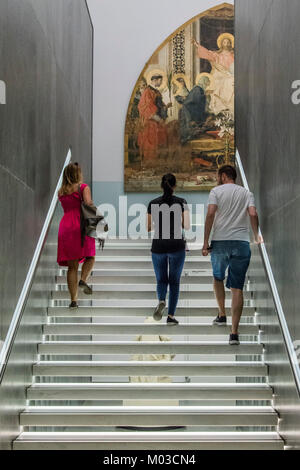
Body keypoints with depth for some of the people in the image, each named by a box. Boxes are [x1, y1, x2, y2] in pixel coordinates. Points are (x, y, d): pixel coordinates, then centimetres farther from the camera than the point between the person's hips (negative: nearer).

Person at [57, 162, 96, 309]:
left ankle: (73, 300, 1)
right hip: (81, 226, -4)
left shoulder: (61, 192, 17)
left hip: (65, 226, 4)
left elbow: (68, 209, 17)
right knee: (90, 256, 15)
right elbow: (87, 202, -16)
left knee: (72, 266, 5)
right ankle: (83, 280, -12)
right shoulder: (83, 187, 1)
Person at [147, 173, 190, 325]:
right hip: (177, 246, -1)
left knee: (161, 280, 14)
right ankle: (171, 316, 6)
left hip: (158, 246, 1)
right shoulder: (181, 202, -3)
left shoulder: (153, 203, 1)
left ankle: (161, 301, -17)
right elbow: (187, 226, -6)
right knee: (174, 281, 10)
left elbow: (149, 228, 4)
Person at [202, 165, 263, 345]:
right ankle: (235, 332, -6)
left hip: (220, 242, -1)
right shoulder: (247, 193, 11)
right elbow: (253, 214, -4)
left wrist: (206, 242, -7)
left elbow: (210, 214, -9)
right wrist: (257, 235, 12)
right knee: (237, 288, 0)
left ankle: (222, 315, 34)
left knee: (218, 278, 26)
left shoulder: (216, 191, 4)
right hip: (241, 243, 1)